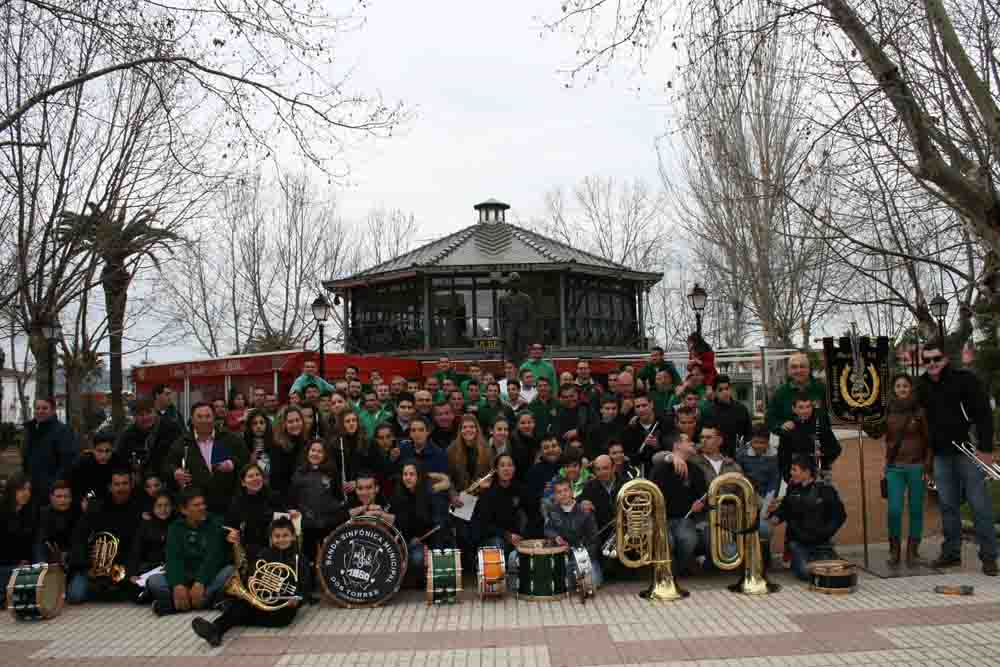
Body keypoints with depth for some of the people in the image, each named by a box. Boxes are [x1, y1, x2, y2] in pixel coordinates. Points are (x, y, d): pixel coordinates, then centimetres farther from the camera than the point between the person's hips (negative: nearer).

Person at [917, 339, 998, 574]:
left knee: (979, 504, -2)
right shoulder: (923, 387, 9)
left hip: (968, 451, -5)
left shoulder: (964, 379, -6)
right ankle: (951, 552, 18)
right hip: (941, 455, 5)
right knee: (947, 505, 9)